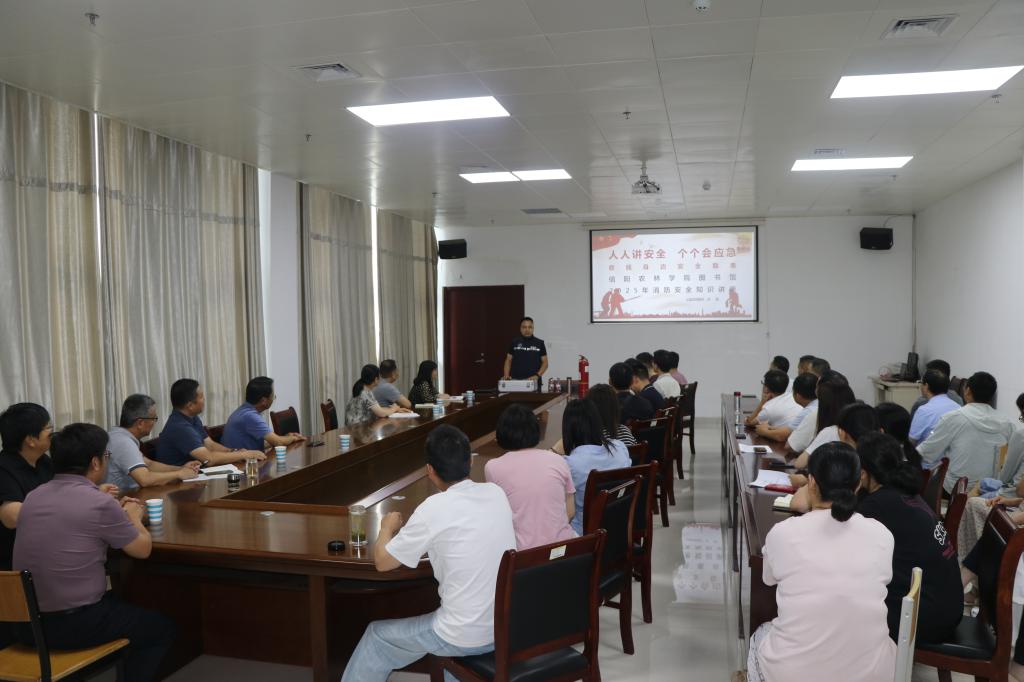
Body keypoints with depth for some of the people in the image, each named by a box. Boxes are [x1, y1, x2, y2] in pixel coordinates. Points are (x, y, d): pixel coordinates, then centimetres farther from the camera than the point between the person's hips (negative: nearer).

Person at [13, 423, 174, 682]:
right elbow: (143, 549, -4)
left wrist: (117, 514, 21)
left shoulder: (33, 496, 3)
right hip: (73, 624, -7)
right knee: (161, 628, 16)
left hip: (27, 622, 7)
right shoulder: (100, 503, -18)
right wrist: (134, 518, 13)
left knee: (116, 601, 34)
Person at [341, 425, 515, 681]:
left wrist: (387, 528, 12)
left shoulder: (434, 509, -19)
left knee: (378, 636, 19)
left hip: (468, 637, -5)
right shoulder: (497, 493, -2)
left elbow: (382, 561, -6)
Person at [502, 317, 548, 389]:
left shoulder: (539, 343, 5)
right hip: (516, 382, 1)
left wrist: (537, 375, -11)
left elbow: (545, 362, 4)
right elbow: (508, 360, 10)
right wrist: (506, 375, -6)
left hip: (533, 382, 0)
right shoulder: (514, 342, 8)